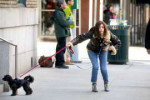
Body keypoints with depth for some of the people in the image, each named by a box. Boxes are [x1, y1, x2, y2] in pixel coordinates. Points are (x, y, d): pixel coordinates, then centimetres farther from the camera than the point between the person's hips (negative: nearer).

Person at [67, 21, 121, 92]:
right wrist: (72, 42, -57)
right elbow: (81, 37, -43)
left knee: (103, 68, -8)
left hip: (103, 51, 1)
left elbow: (118, 42, -12)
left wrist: (113, 48, -29)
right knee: (95, 66, -18)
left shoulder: (109, 35, -27)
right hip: (92, 51, -1)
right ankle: (94, 84, 1)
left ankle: (106, 84, 18)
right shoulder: (92, 33, -33)